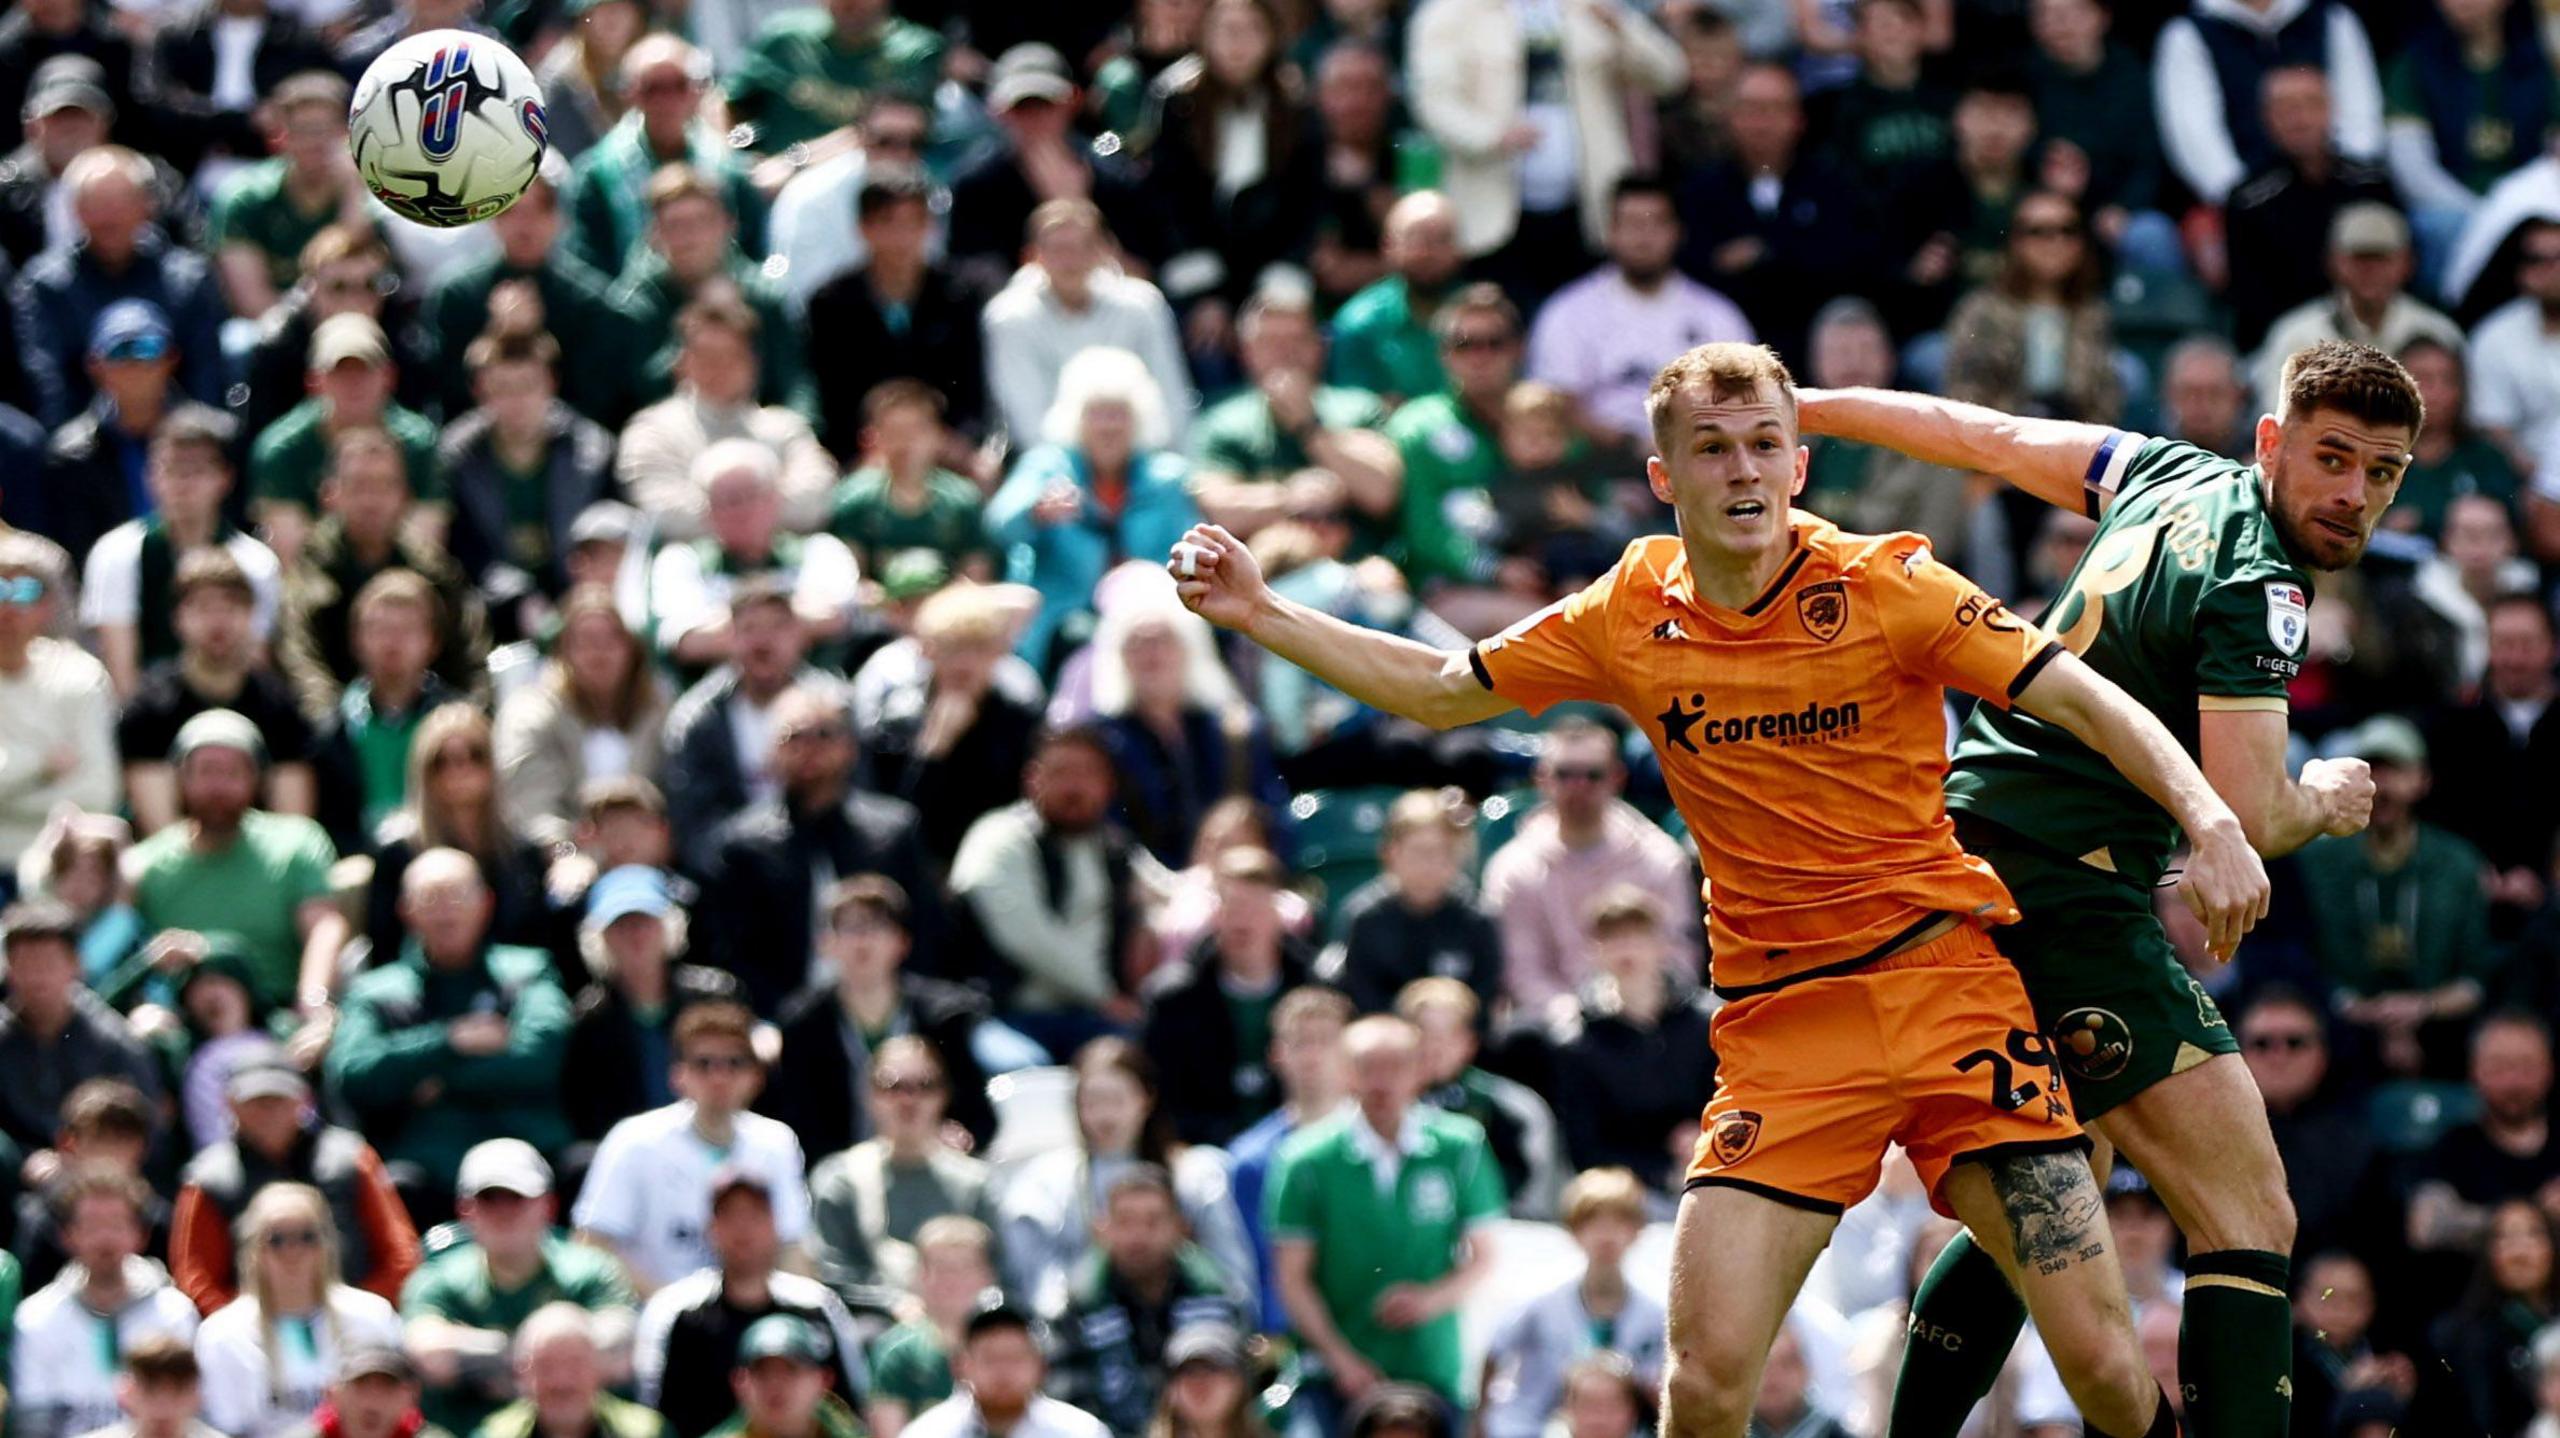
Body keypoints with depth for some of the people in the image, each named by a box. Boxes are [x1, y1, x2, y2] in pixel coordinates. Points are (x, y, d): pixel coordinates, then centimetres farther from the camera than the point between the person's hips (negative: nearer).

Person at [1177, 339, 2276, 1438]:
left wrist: (2213, 822, -22)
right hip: (1778, 1018, 2)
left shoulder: (1884, 586, -6)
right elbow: (1440, 689, 18)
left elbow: (2082, 699, -8)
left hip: (1948, 977, -2)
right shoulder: (1630, 616, 4)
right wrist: (1260, 616, 11)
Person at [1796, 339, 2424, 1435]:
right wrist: (2321, 803, 1)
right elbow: (2246, 821, -21)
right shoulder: (2257, 586, -15)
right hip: (2070, 898, -10)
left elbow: (1988, 437, 23)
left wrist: (1800, 406, 34)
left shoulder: (2177, 479, 11)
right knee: (2250, 1220, -16)